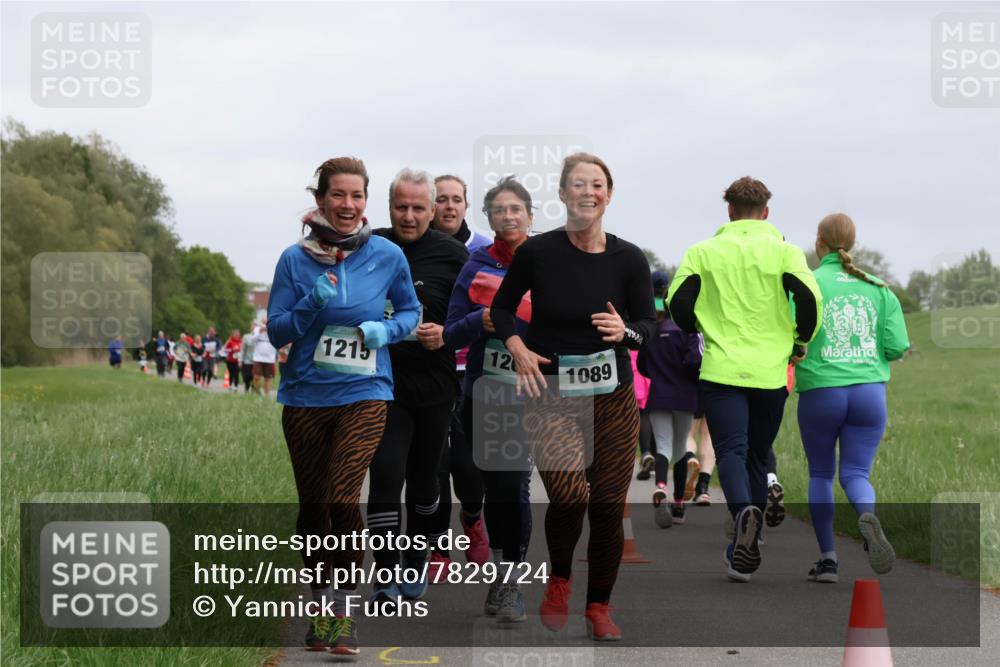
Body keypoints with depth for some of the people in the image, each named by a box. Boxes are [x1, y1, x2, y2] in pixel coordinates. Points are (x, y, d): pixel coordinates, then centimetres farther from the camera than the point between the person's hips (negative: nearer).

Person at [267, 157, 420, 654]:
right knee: (312, 502, 9)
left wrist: (386, 330, -7)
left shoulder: (387, 255, 0)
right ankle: (321, 604, 28)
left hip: (364, 394, -2)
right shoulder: (296, 259, 0)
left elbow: (410, 311, 14)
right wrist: (312, 305, -17)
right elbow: (276, 332, 0)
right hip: (305, 395, 2)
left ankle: (344, 608, -5)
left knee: (343, 496, -19)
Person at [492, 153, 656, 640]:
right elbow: (502, 308, 6)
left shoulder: (629, 259, -3)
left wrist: (625, 331, -19)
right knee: (570, 495, -21)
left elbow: (649, 324, 3)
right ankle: (559, 581, 10)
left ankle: (599, 608, 24)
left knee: (608, 505, 3)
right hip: (552, 396, -2)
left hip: (613, 397, 2)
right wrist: (519, 350, -10)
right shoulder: (537, 252, -7)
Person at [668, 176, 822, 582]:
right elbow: (809, 298, -11)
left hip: (721, 370, -1)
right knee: (758, 456, 14)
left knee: (730, 450, -3)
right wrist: (801, 340, 7)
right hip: (770, 372, 1)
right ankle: (745, 551, 17)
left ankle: (744, 511, -35)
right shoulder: (784, 251, 1)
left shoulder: (703, 252, 3)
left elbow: (678, 302, -1)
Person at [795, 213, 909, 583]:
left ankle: (827, 558, 13)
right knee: (855, 473, 7)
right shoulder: (878, 287, 5)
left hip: (820, 391, -2)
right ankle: (868, 516, -27)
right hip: (870, 392, 2)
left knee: (821, 474, 15)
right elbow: (898, 347, 2)